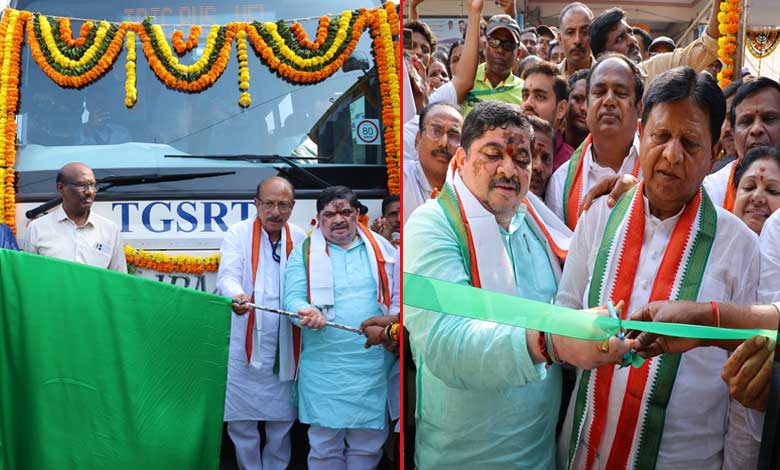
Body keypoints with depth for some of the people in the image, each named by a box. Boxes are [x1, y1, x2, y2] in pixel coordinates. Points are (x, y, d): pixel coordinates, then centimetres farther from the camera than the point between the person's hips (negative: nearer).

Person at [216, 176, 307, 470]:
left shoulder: (300, 239, 7)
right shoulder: (238, 234, 0)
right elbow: (228, 275, -13)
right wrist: (237, 296, -33)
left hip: (285, 347, 2)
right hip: (245, 346, -2)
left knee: (282, 419, 10)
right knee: (241, 421, 3)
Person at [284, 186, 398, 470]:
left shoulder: (382, 249, 10)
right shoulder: (304, 252, 6)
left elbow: (398, 297, 9)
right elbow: (292, 296, -1)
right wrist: (307, 312, -23)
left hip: (373, 364, 1)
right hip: (323, 364, -1)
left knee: (367, 445, 9)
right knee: (325, 444, 6)